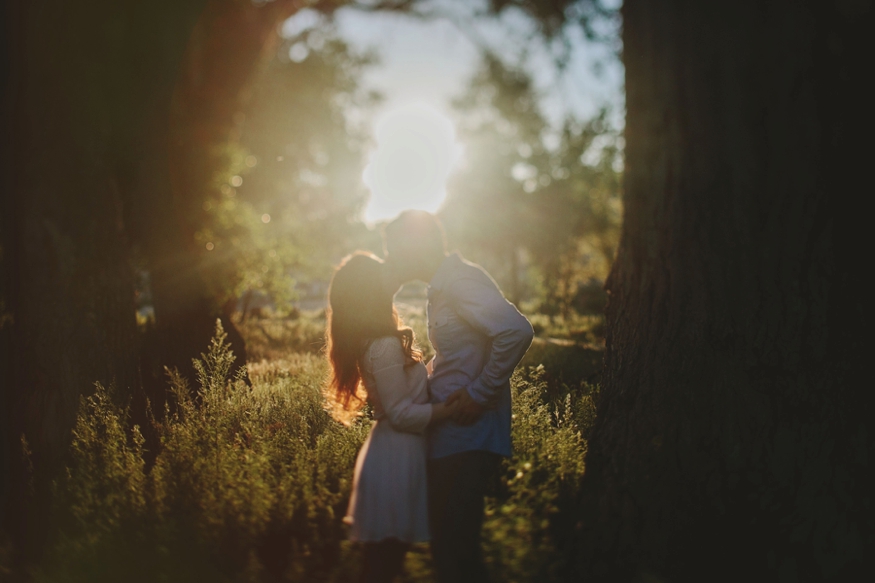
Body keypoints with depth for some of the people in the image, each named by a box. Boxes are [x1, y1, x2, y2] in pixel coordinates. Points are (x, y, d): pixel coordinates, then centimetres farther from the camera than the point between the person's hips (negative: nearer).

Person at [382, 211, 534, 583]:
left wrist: (480, 395, -22)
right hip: (449, 438, 10)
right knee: (448, 544, 17)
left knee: (455, 549, -6)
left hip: (467, 440, -10)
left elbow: (516, 331, -27)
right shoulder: (442, 288, 16)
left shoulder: (460, 280, -14)